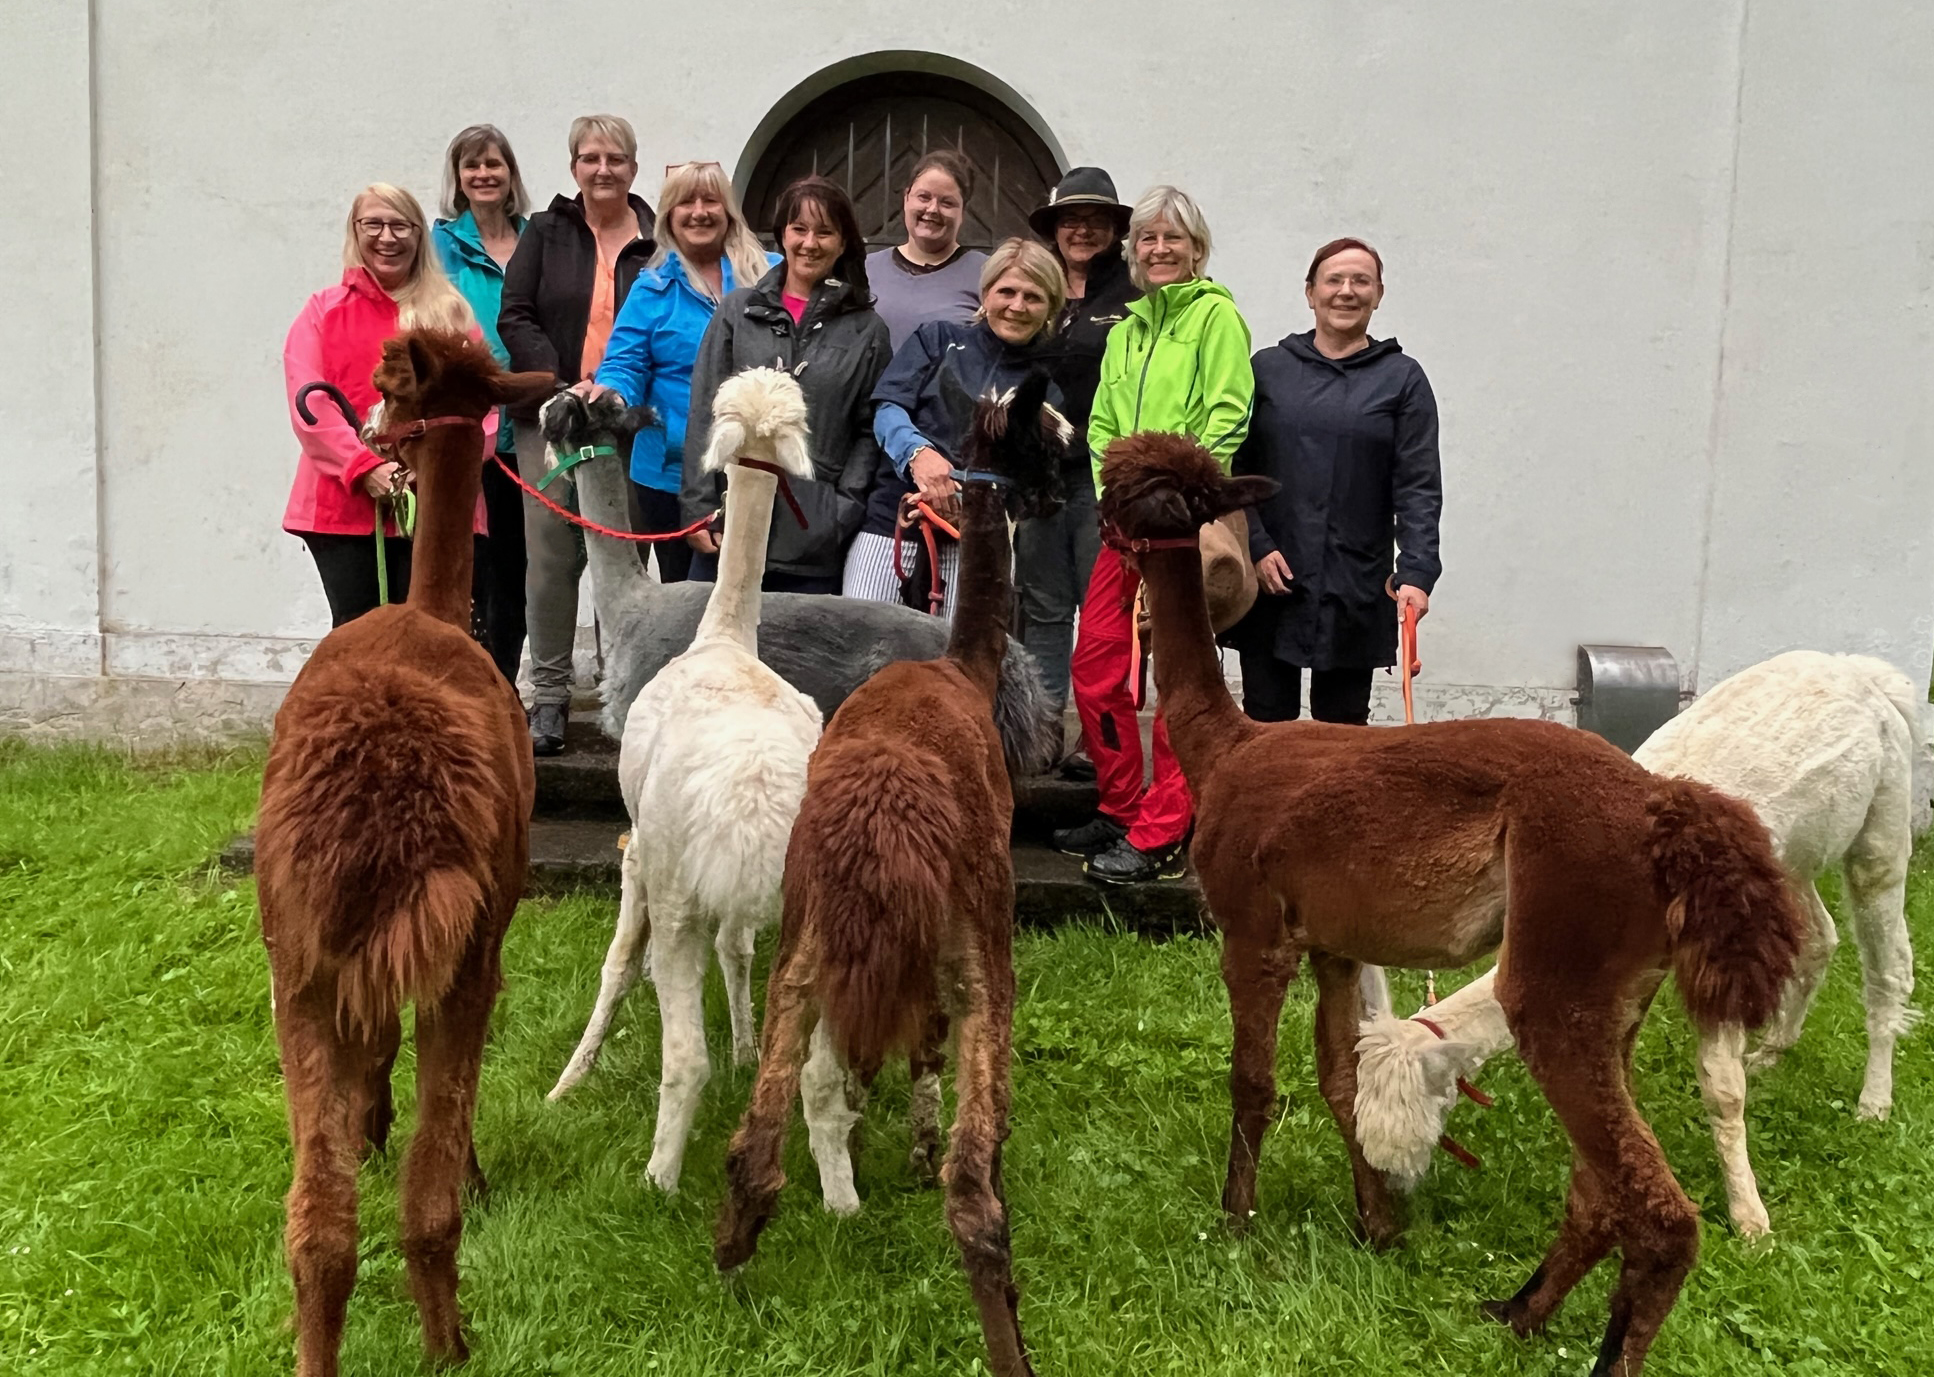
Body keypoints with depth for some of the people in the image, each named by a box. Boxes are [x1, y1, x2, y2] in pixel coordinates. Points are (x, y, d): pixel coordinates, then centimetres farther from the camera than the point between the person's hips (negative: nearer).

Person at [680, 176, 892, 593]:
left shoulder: (866, 330, 7)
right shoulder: (738, 311, 10)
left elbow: (871, 431, 6)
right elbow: (704, 416, 6)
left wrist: (844, 511, -5)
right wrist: (699, 509, -1)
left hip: (814, 545, -1)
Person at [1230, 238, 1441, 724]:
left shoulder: (1402, 378, 6)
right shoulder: (1268, 367, 8)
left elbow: (1419, 488, 0)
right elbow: (1234, 470, 4)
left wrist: (1416, 572, -12)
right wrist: (1256, 547, -8)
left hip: (1356, 588, 0)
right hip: (1270, 578, 0)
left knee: (1343, 722, 6)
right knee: (1265, 722, 3)